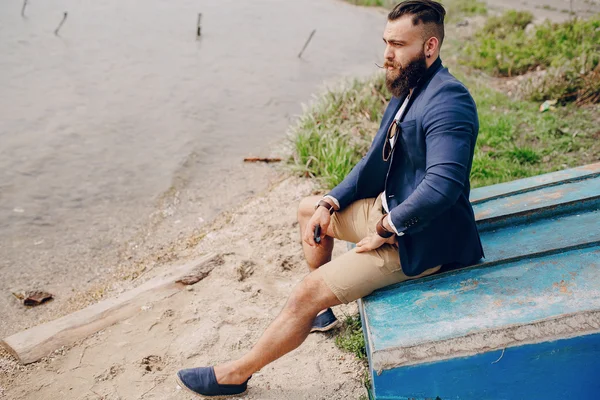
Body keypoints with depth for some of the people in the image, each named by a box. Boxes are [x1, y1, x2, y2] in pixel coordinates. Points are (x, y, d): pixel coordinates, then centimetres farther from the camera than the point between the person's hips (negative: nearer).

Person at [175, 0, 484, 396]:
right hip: (389, 209, 10)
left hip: (419, 238, -10)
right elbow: (375, 161, 10)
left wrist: (386, 228, -24)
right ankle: (321, 310, 31)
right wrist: (330, 203, 0)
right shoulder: (408, 89, 6)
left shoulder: (448, 102, -25)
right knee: (310, 209, 21)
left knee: (309, 292, -11)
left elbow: (442, 185, -36)